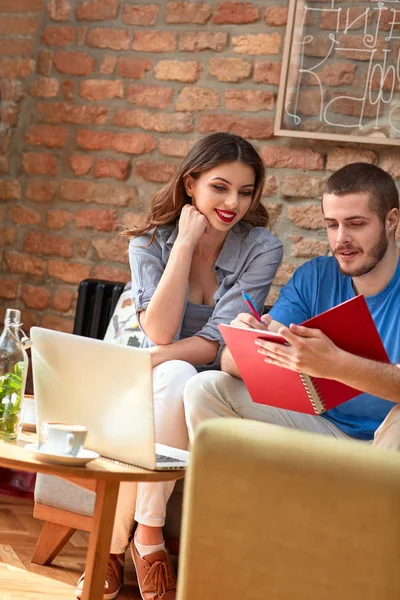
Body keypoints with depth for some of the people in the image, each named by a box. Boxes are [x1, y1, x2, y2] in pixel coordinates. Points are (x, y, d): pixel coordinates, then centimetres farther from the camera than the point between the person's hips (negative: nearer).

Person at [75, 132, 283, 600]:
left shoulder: (262, 249, -5)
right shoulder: (151, 243, -1)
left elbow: (217, 343, -14)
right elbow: (159, 332, -16)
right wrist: (185, 243, -17)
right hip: (159, 389, 1)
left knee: (173, 374, -35)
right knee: (175, 374, -35)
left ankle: (117, 542, -28)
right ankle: (146, 537, -26)